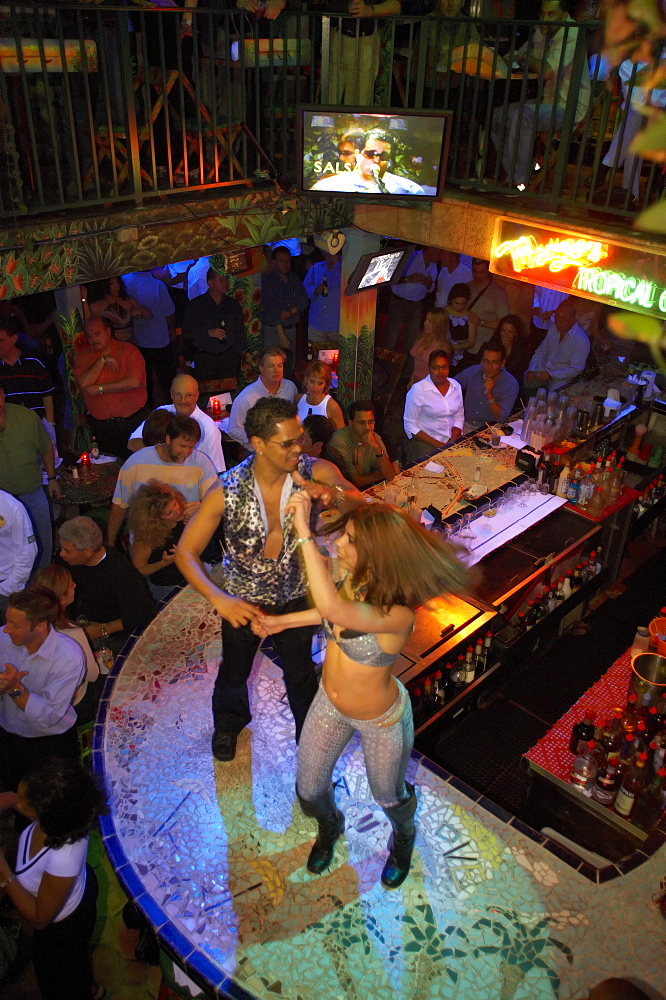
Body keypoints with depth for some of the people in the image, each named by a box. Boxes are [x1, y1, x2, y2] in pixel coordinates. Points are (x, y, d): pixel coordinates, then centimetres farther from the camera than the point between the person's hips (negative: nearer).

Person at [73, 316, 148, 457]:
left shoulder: (128, 350, -4)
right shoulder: (85, 354, 5)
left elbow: (134, 382, -18)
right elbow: (84, 383, -11)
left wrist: (99, 389, -13)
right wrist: (102, 360, -16)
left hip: (132, 420, -2)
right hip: (100, 423, 3)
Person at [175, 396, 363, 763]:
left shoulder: (313, 471, -24)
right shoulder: (228, 491, -28)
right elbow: (185, 552, -23)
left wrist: (336, 494, -55)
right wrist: (218, 598, -40)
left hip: (294, 595, 1)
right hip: (243, 598, -1)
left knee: (300, 670, 22)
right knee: (234, 670, 25)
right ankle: (229, 722, 59)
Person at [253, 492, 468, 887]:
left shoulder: (398, 614, -40)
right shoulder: (354, 578, -19)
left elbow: (333, 609, -58)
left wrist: (305, 533, -55)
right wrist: (283, 621, 7)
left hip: (381, 721, -5)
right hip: (330, 705, 6)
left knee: (388, 796, 24)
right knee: (309, 790, 21)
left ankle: (404, 839, 60)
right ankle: (329, 826, 58)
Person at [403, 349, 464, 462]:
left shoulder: (455, 386, 9)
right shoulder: (417, 390, -8)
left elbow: (459, 418, 12)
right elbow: (410, 426, -9)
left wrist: (452, 442, -6)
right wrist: (437, 444, -14)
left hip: (451, 440, 5)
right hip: (425, 441, -5)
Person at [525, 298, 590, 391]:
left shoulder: (581, 340, -15)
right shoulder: (554, 329, 5)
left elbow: (576, 369, -16)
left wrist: (550, 375, -22)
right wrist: (531, 369, -4)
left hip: (561, 378, -6)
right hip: (543, 370, 6)